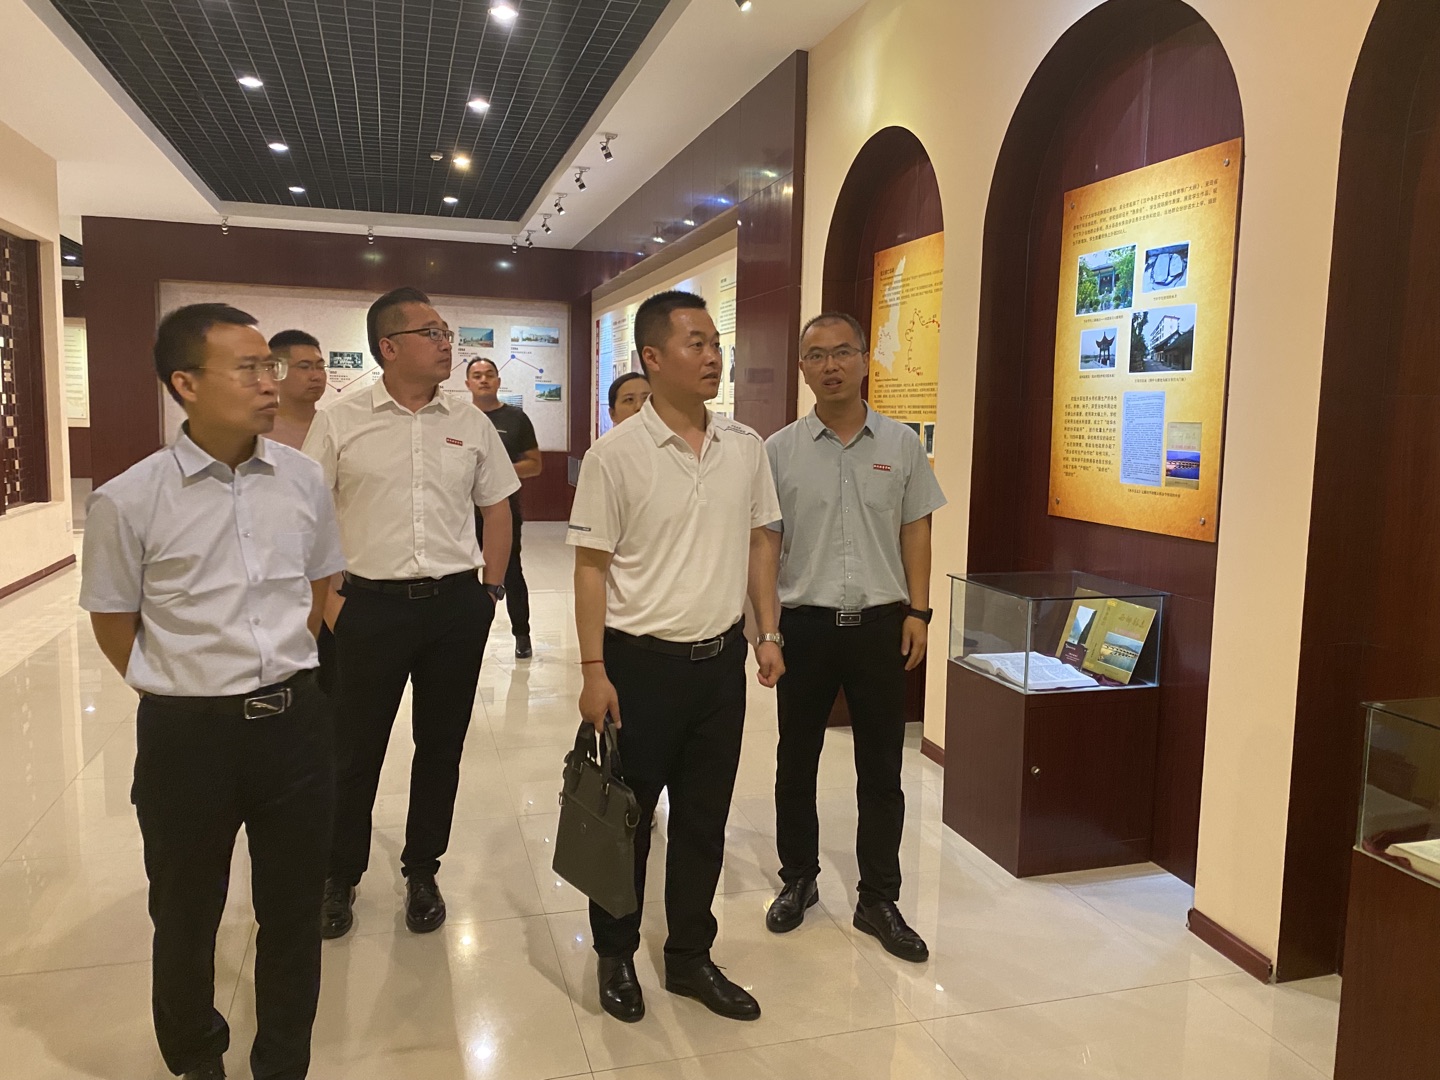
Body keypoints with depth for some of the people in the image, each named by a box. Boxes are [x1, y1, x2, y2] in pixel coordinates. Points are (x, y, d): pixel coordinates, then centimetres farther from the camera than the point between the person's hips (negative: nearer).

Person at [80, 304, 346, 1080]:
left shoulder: (303, 477, -2)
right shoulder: (128, 501, -12)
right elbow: (114, 629, 0)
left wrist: (281, 680, 10)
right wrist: (192, 696, 4)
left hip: (297, 720, 3)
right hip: (189, 733, -2)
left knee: (294, 910, 16)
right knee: (186, 918, 19)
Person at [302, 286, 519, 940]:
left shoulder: (471, 424, 5)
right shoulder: (340, 423, -3)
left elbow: (496, 509, 11)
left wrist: (491, 590, 6)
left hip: (456, 605, 3)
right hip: (370, 605, -2)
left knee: (441, 746, 12)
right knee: (356, 749, 8)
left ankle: (422, 873, 31)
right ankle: (340, 877, 30)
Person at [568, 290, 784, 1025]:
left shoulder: (746, 446, 2)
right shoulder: (616, 453, -11)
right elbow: (591, 565, -9)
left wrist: (768, 634, 7)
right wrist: (595, 671, -11)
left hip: (721, 658, 4)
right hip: (640, 661, -4)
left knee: (704, 819, 15)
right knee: (627, 818, 11)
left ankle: (690, 958, 34)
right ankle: (615, 956, 33)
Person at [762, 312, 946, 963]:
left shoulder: (901, 444, 2)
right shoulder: (779, 451, 0)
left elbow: (915, 531, 6)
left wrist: (917, 612, -1)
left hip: (880, 622, 0)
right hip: (804, 622, 0)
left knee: (881, 768, 7)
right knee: (796, 762, 12)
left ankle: (879, 900, 22)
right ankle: (798, 879, 32)